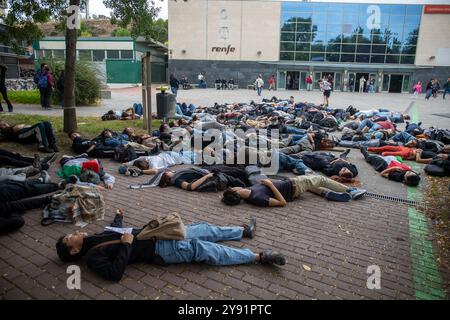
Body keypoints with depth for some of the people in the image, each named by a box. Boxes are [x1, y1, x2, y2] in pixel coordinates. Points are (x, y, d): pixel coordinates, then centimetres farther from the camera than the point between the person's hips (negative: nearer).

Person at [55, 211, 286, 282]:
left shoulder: (95, 238, 16)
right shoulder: (92, 257, -10)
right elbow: (115, 273, -25)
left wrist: (118, 217, 48)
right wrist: (126, 245, -22)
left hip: (158, 234, 9)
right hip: (159, 250, -9)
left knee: (204, 229, 8)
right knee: (203, 250, -18)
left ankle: (244, 231, 24)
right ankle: (258, 257, -12)